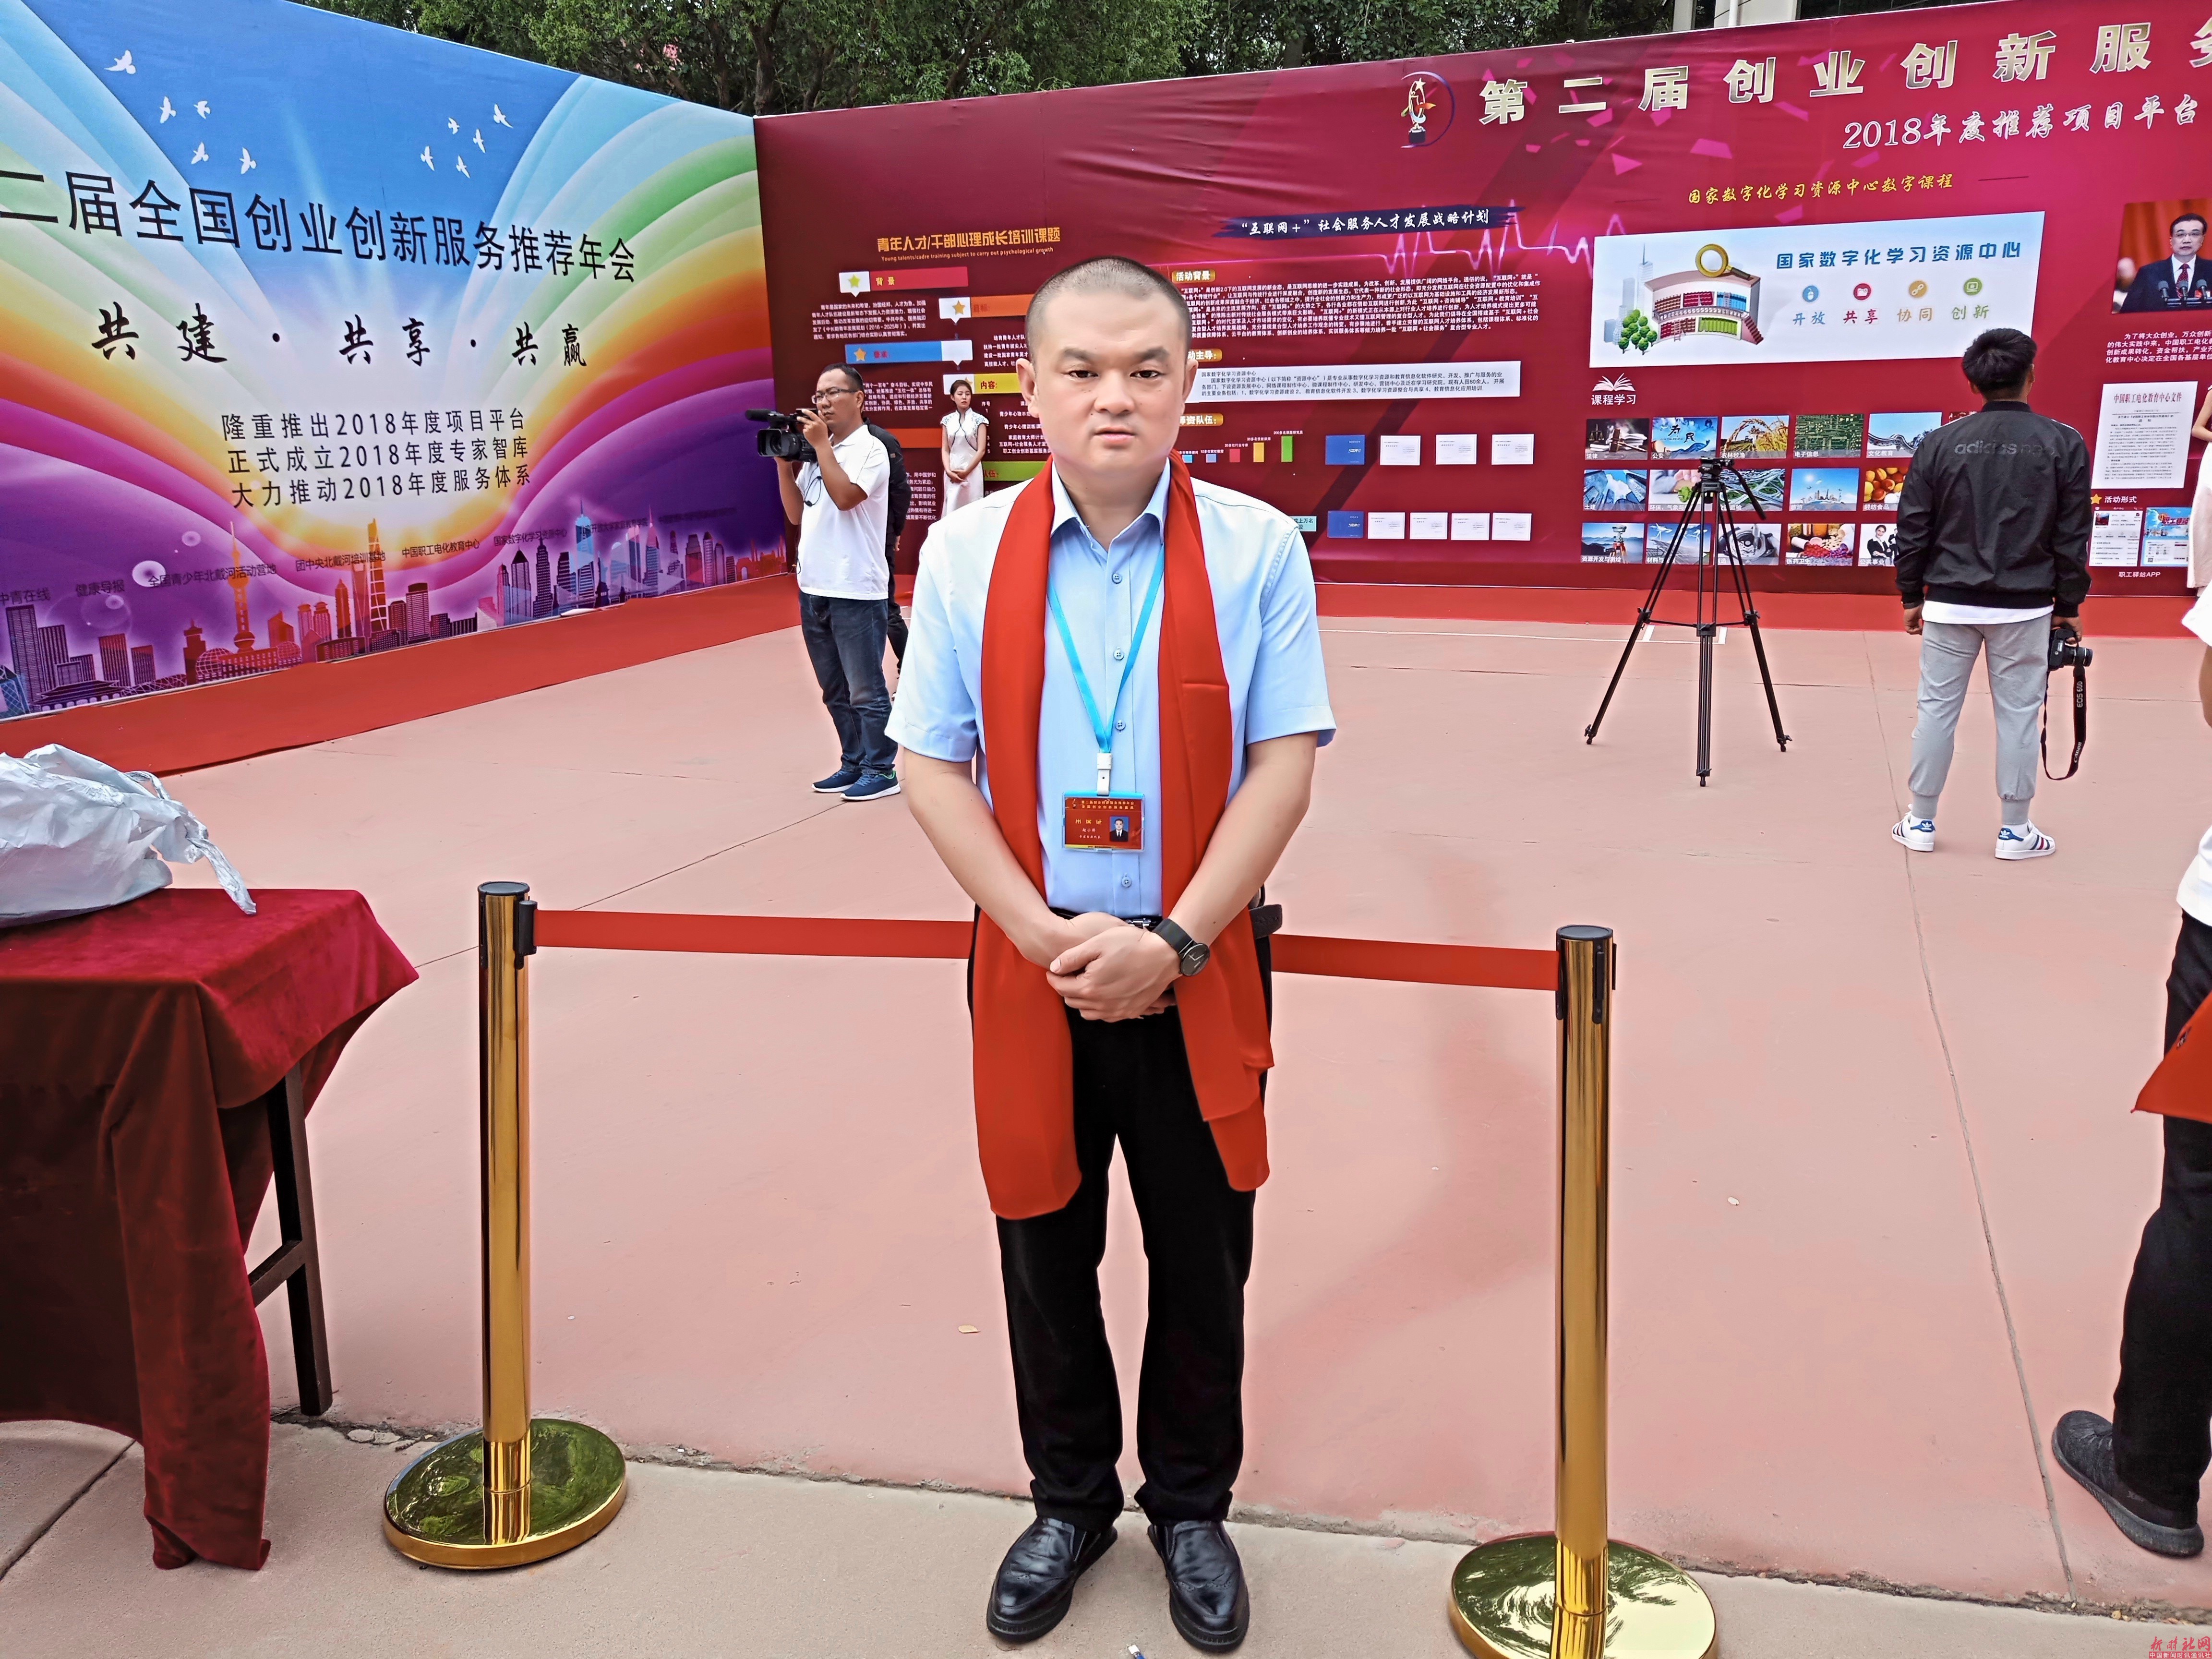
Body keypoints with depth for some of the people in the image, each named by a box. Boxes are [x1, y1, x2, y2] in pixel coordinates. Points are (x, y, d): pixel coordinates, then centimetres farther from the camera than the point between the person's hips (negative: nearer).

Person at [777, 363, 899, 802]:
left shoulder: (869, 449, -6)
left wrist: (821, 444, -15)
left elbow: (845, 497, -21)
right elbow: (796, 514, 15)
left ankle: (880, 770, 6)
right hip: (813, 589, 8)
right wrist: (783, 463, 5)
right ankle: (853, 764, 23)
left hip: (855, 592, -8)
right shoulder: (816, 452, 15)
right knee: (836, 691, 14)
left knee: (865, 691, -2)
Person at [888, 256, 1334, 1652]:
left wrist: (1174, 940, -16)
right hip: (1031, 966, 1)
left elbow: (1285, 765, -8)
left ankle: (1192, 1507, 38)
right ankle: (1072, 1501, 41)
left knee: (1202, 1258, 13)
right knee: (1046, 1251, 16)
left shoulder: (1255, 548, -5)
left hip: (1198, 969, -1)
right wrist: (1044, 936, -12)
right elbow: (933, 769, -2)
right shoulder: (967, 553, -2)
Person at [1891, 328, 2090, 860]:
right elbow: (2073, 535, -2)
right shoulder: (2063, 442, -4)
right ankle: (2015, 831, 15)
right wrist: (2069, 605, 7)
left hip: (1950, 602, 1)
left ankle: (1921, 822, 16)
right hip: (2025, 607, -1)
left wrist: (1912, 595, 11)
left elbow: (1913, 527, 1)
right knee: (2019, 715, 7)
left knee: (1937, 709, 8)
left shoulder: (1942, 442, -2)